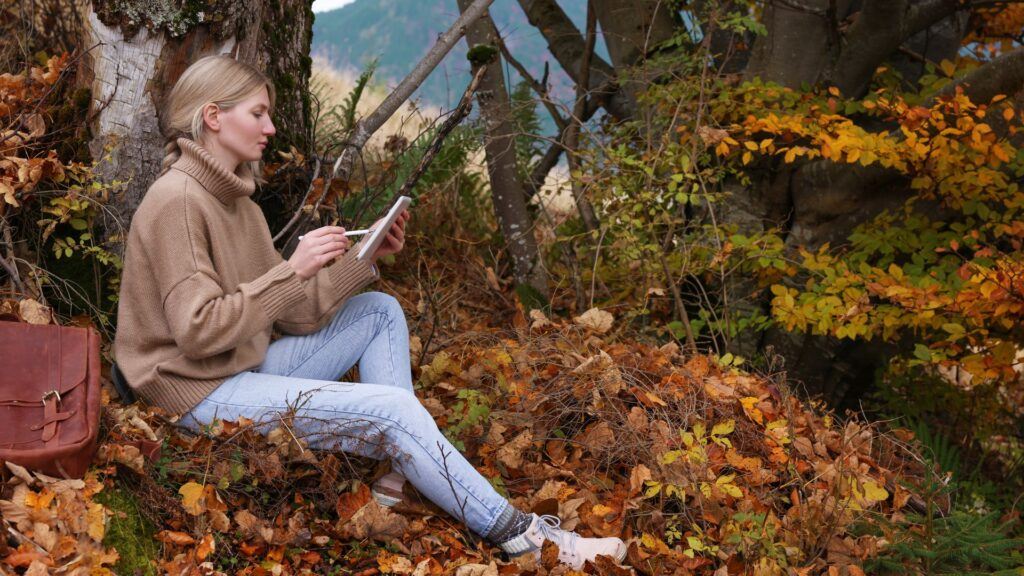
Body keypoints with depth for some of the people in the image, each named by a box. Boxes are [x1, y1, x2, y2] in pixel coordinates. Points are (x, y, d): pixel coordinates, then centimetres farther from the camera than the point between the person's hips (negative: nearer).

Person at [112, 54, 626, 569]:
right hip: (203, 395, -10)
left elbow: (295, 315, 8)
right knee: (393, 409, -19)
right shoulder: (176, 200, -16)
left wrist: (363, 258, -2)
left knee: (380, 311, 10)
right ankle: (515, 536, -9)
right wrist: (293, 269, -24)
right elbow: (198, 333, -24)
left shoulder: (236, 199, 12)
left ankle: (396, 479, -5)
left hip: (249, 369, 10)